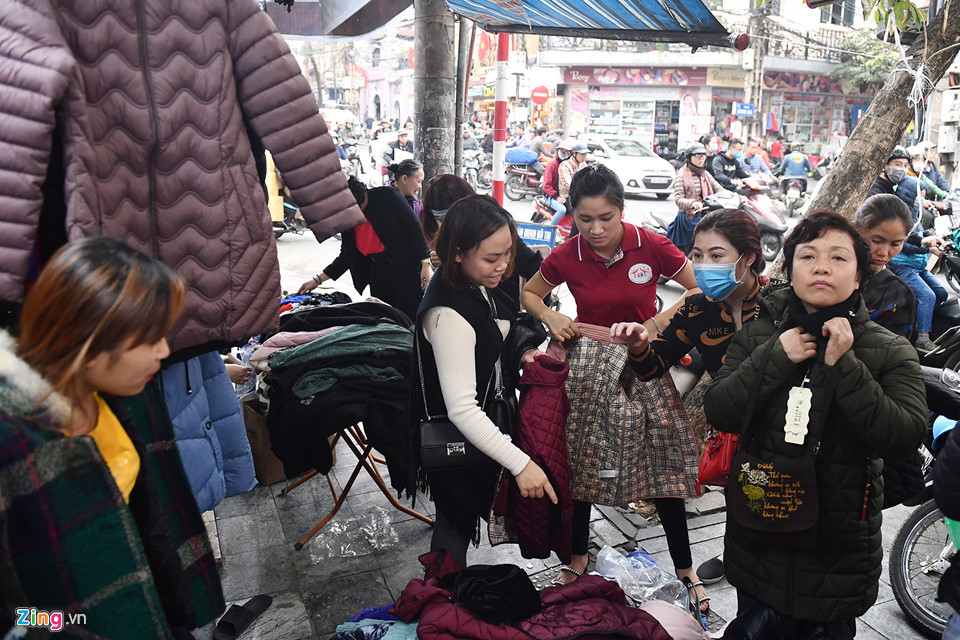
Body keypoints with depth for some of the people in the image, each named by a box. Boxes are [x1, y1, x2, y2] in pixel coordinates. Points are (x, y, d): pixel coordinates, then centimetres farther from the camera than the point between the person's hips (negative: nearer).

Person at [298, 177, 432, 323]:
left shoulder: (386, 196, -9)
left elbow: (415, 227, -8)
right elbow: (345, 257, 17)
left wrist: (426, 263, -14)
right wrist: (317, 280, 14)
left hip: (408, 271, -5)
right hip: (378, 275, 5)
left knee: (412, 323, -5)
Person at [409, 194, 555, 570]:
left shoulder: (478, 284, -5)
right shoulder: (447, 314, -34)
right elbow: (462, 409, -35)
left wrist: (519, 353, -2)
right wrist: (520, 464, -35)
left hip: (484, 426, 9)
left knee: (462, 518, 27)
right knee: (456, 527, 11)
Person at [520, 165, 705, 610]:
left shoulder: (651, 246, -13)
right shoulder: (566, 257, -9)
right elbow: (528, 293, 8)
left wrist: (656, 324, -16)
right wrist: (549, 316, -12)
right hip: (586, 367, 1)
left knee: (664, 466, 0)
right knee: (578, 465, 7)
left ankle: (684, 568, 21)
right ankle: (578, 555, 30)